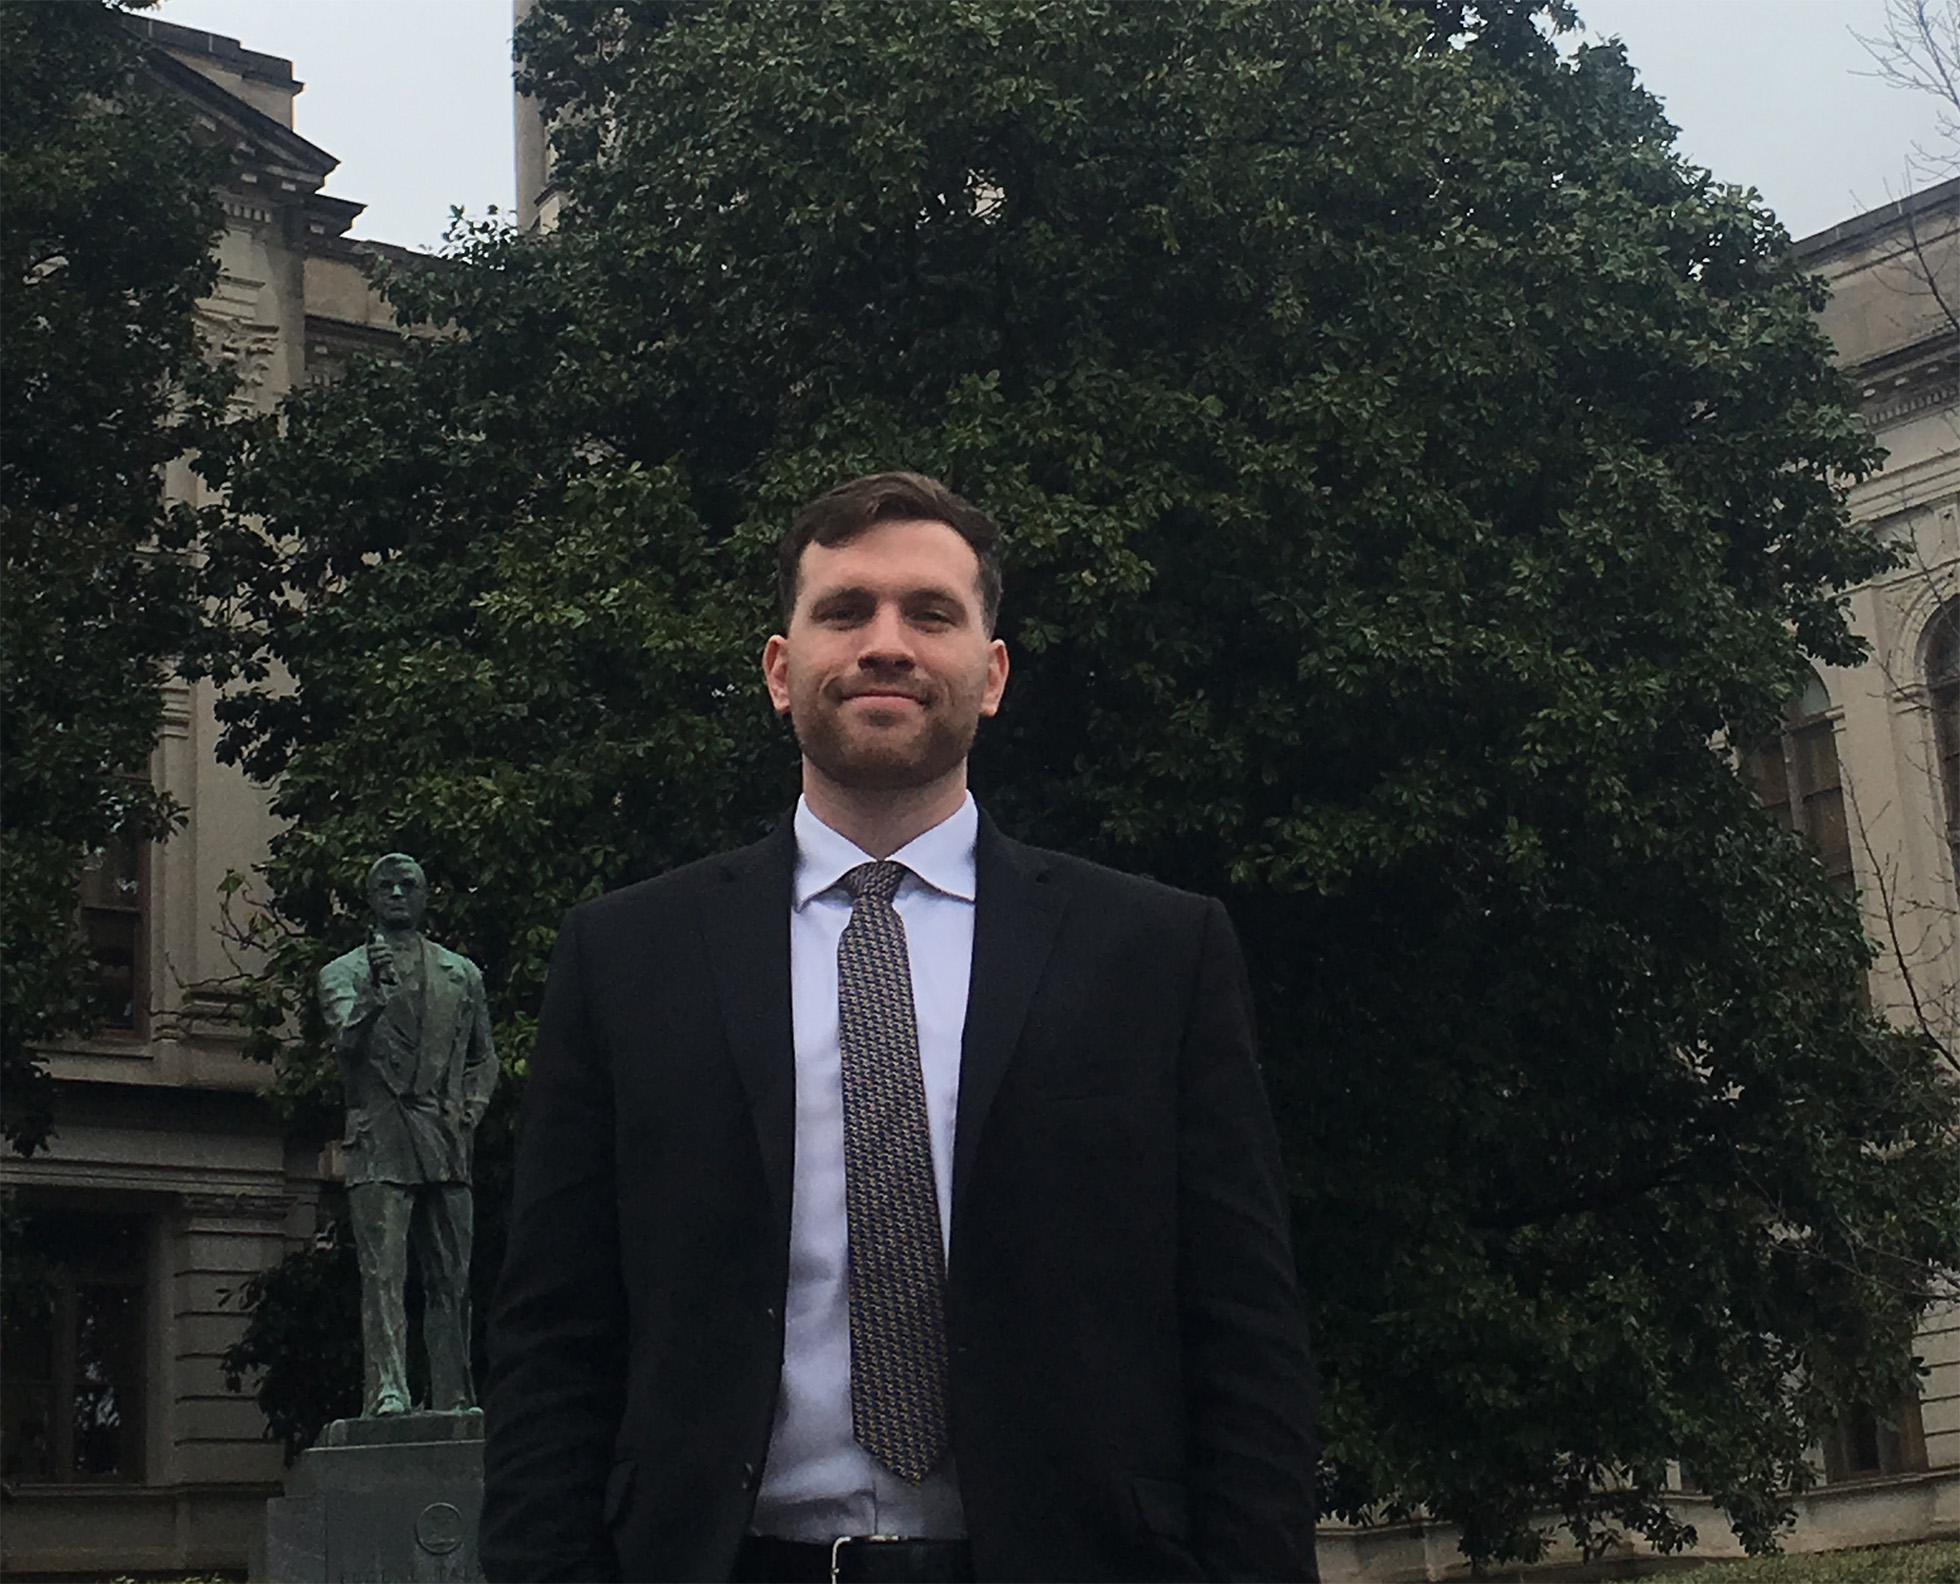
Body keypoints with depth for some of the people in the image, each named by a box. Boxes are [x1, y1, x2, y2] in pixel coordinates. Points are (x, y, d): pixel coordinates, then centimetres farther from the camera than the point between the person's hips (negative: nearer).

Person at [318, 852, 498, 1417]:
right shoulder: (343, 972, 10)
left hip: (446, 1147, 3)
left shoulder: (462, 975, 19)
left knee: (452, 1280, 3)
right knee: (382, 1273, -13)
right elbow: (347, 1041, -8)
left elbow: (483, 1057, 24)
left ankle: (454, 1402, 6)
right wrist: (374, 993, -26)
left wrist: (470, 1110, 8)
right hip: (379, 1143, -3)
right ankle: (387, 1392, -19)